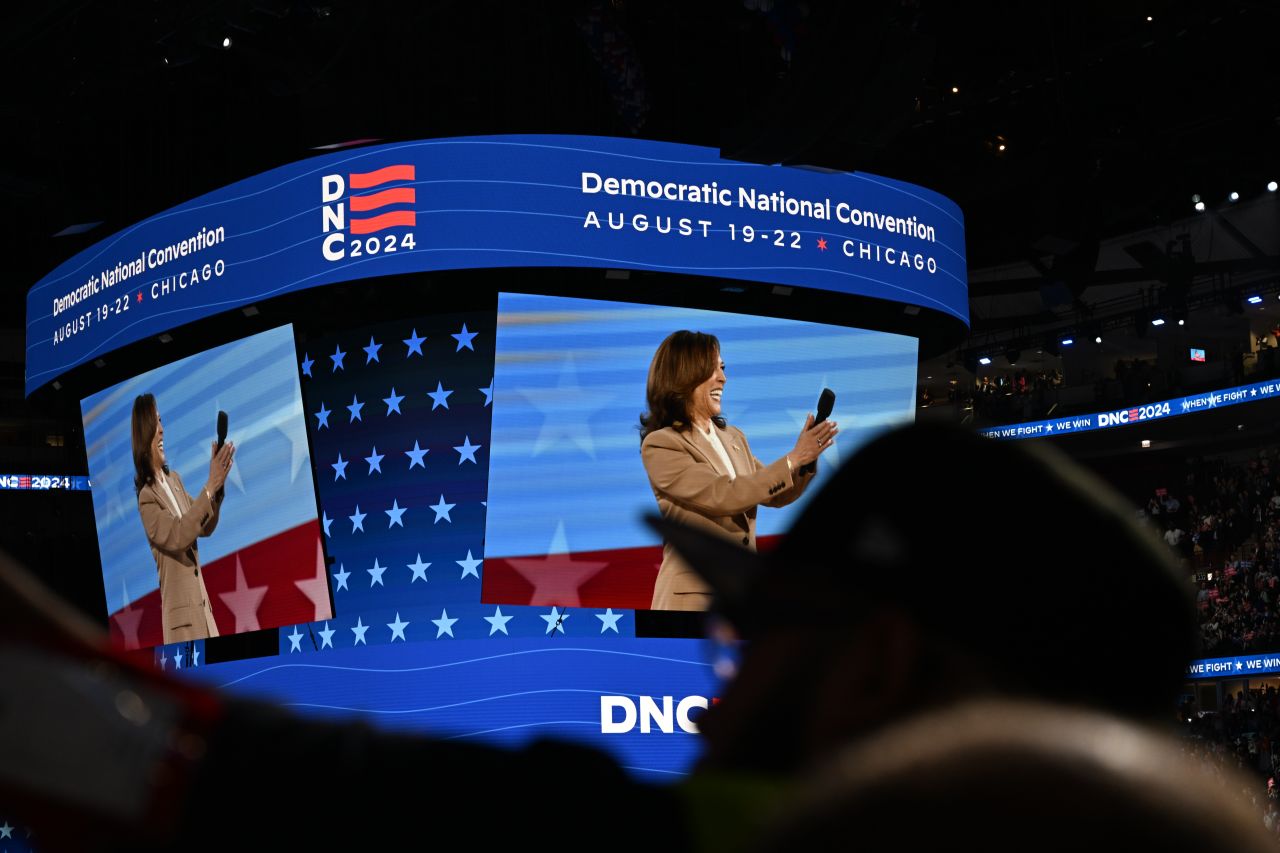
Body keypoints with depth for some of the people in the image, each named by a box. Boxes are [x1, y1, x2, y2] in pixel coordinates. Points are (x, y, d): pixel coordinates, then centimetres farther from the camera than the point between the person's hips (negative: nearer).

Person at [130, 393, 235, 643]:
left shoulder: (174, 479, 12)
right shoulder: (146, 497, -12)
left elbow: (205, 527, 14)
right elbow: (178, 534, -24)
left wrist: (218, 486, -2)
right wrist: (209, 487, -24)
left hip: (202, 603, 7)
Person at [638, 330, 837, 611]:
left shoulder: (733, 437, 12)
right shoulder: (660, 445, -10)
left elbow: (774, 495, 16)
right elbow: (724, 496, -18)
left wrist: (806, 460, -2)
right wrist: (792, 460, -15)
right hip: (694, 595, -6)